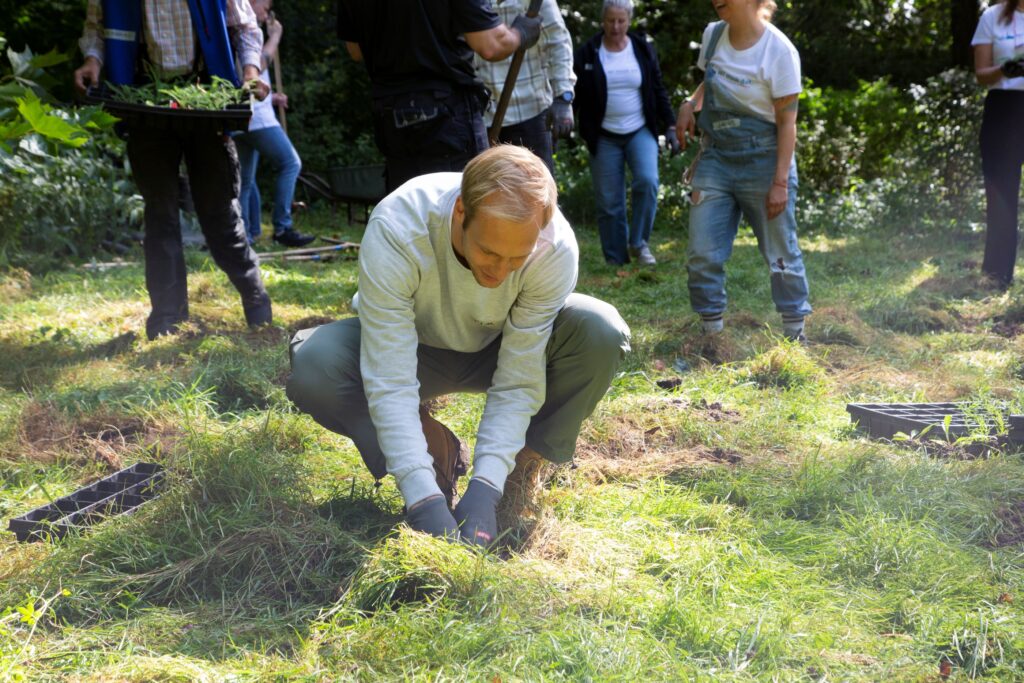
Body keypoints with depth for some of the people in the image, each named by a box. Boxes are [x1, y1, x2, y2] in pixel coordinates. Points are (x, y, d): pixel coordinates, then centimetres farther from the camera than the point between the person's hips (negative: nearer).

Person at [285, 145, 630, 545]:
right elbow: (390, 381, -36)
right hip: (412, 347, -1)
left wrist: (483, 490, -35)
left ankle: (522, 461, -5)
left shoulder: (556, 247, -31)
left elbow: (518, 382, -26)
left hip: (506, 348, 1)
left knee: (601, 331, -29)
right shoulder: (396, 231, -36)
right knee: (313, 366, -31)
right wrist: (424, 499, -42)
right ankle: (434, 448, -5)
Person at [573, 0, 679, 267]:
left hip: (640, 132, 1)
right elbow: (575, 95, 1)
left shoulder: (643, 49, 4)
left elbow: (658, 90, 9)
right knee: (609, 202, 0)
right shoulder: (587, 53, -1)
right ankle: (616, 261, 11)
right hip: (604, 137, -1)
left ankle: (638, 242, -5)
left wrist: (670, 126, 4)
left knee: (647, 180, -23)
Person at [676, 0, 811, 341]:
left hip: (763, 160, -5)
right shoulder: (713, 34, 1)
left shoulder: (779, 50, -15)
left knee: (781, 252, 6)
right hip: (715, 158, 5)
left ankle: (795, 332, 22)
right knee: (702, 254, 1)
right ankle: (711, 331, 14)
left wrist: (781, 181, -16)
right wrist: (690, 104, -1)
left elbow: (786, 121, -13)